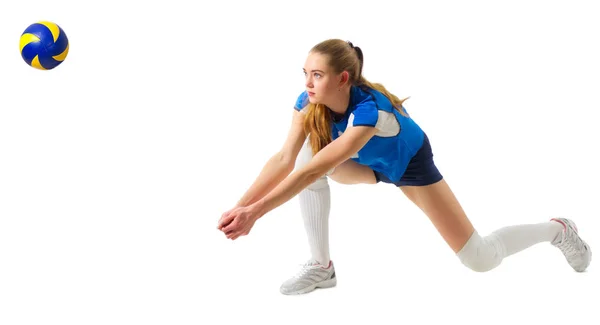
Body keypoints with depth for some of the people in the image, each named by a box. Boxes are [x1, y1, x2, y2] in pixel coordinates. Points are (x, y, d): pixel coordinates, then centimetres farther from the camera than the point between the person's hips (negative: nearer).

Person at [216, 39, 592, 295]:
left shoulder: (368, 109, -44)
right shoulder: (309, 102, -25)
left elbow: (316, 171, -51)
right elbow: (285, 159, -30)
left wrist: (256, 212, -56)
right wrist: (241, 206, -43)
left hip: (410, 164, -6)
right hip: (370, 163, 6)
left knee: (482, 259, -8)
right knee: (308, 154, -23)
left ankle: (555, 229, 22)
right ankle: (321, 267, -9)